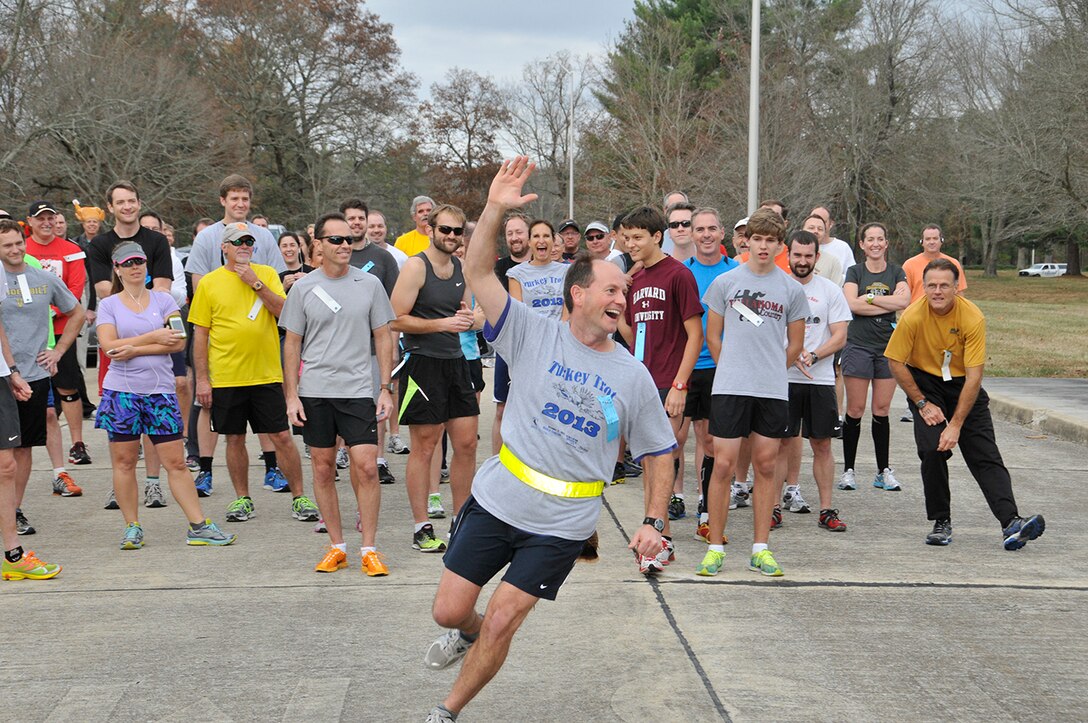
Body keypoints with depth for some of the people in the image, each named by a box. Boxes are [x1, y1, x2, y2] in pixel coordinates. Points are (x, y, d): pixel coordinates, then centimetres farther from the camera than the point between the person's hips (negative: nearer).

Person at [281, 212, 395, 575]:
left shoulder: (369, 284, 3)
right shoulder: (303, 288, 3)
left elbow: (383, 338, 7)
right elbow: (292, 344, 7)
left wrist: (386, 388, 0)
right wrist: (291, 396, 1)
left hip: (358, 390, -1)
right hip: (314, 392, 1)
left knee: (366, 467, -8)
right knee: (323, 468, 6)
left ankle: (369, 549, 2)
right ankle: (336, 546, 17)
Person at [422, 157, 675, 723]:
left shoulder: (633, 377, 0)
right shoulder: (535, 337, -4)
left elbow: (659, 452, 9)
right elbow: (478, 273, -12)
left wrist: (653, 522, -2)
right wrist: (494, 210, -25)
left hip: (562, 526, 0)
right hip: (494, 502, 0)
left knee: (500, 624, -4)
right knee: (448, 610, 4)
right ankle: (467, 633, 42)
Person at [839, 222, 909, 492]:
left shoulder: (896, 273, 10)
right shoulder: (854, 272, 5)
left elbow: (904, 301, -9)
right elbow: (852, 304, -13)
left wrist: (869, 298, -10)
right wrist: (889, 303, -10)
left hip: (888, 347, 2)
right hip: (858, 345, -2)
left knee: (882, 410, 4)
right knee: (855, 410, -3)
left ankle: (884, 471, 11)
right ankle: (848, 470, 5)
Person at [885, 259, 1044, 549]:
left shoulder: (973, 318, -22)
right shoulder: (913, 316, -19)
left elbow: (974, 376, -22)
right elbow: (896, 362, -9)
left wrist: (956, 425, -25)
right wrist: (922, 404, -11)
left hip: (964, 386, 0)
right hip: (925, 384, 0)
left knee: (986, 455, -10)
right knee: (932, 449, -17)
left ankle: (1011, 524, -18)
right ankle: (941, 522, -1)